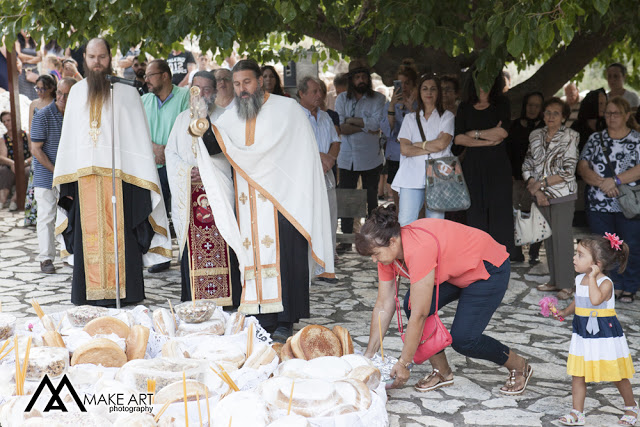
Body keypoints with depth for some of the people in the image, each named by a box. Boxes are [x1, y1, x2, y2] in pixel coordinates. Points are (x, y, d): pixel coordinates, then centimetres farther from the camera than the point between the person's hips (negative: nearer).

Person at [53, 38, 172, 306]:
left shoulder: (126, 91, 2)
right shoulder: (77, 92, 14)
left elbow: (139, 136, -2)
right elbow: (68, 136, 16)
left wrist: (144, 179, -10)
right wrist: (64, 179, 9)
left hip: (119, 176, -3)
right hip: (85, 177, 4)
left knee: (120, 233, -3)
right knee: (88, 233, 3)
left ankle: (123, 293, 4)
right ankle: (91, 292, 10)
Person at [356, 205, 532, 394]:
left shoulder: (419, 249, -38)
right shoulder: (388, 252, -12)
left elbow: (419, 315, -35)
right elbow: (383, 306, -6)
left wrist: (404, 363, -28)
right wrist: (368, 355, -5)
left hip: (489, 269, -8)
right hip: (456, 272, 8)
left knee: (462, 338, -15)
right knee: (412, 303, -14)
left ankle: (519, 366, 12)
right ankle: (442, 372, 2)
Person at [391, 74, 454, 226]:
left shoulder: (447, 116, 13)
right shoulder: (410, 118, 18)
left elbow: (442, 144, -5)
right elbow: (404, 149, 3)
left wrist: (417, 144, 4)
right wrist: (431, 148, -4)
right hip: (412, 177, 1)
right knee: (405, 224, -9)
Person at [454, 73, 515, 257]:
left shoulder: (501, 104, 8)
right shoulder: (465, 107, 12)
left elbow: (503, 132, -9)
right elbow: (458, 138, -2)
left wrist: (474, 133, -2)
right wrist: (488, 140, -9)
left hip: (497, 164, -1)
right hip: (473, 164, 2)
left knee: (499, 207, -5)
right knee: (475, 210, 0)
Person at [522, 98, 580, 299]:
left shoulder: (570, 137, -5)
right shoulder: (535, 136, 8)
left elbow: (568, 171, -10)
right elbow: (527, 165, 7)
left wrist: (542, 183, -13)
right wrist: (536, 190, -5)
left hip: (563, 194, -4)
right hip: (542, 196, 4)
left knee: (562, 237, -6)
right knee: (548, 237, 8)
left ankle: (566, 284, 0)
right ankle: (554, 280, 17)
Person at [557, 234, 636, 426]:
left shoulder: (605, 283, -19)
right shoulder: (579, 280, 3)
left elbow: (595, 300, -40)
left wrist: (592, 277, -33)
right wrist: (565, 312, 7)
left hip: (606, 335, -7)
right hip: (583, 335, 7)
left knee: (617, 375, 8)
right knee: (577, 374, 5)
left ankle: (631, 407, 31)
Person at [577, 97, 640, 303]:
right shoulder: (595, 139, 11)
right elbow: (582, 166, 2)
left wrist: (616, 180, -19)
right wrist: (601, 182, -14)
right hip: (599, 205, 3)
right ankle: (615, 285, 19)